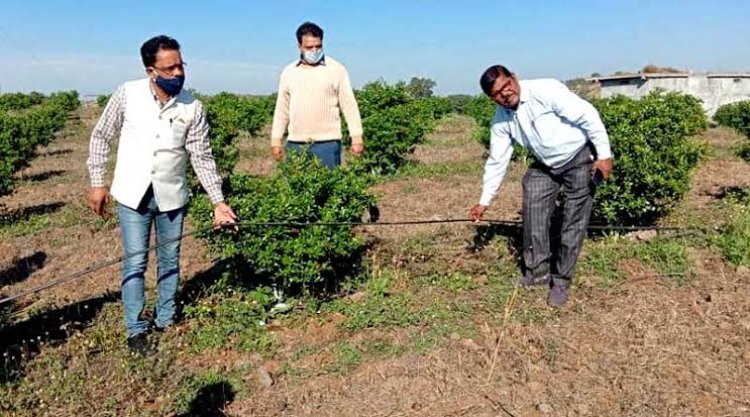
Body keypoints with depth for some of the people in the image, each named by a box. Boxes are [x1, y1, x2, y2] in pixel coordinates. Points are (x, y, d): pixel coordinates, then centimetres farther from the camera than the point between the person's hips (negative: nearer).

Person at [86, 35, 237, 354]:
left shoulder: (192, 107, -7)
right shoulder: (127, 94, -9)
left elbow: (202, 157, -4)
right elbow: (101, 137, 2)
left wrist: (218, 201, -9)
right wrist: (97, 182, -1)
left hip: (172, 196, 1)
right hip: (133, 194, -1)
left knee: (169, 261, 12)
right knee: (135, 262, 3)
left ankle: (165, 321, 29)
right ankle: (136, 330, 17)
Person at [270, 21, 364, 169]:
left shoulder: (336, 70, 1)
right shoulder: (288, 72, 11)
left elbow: (349, 106, 0)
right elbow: (282, 109, 15)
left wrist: (357, 138, -6)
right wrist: (276, 141, 11)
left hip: (327, 143, -3)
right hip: (295, 144, 3)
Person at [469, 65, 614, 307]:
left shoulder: (545, 90, -26)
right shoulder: (501, 120, -7)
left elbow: (588, 116, -22)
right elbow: (496, 161, -1)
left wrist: (604, 155, -23)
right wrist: (484, 201, -1)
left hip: (580, 157, -5)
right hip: (545, 166, 5)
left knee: (574, 222, -2)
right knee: (533, 212, -2)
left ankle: (561, 280, 8)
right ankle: (537, 271, 13)